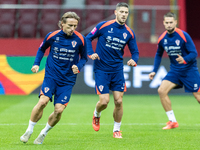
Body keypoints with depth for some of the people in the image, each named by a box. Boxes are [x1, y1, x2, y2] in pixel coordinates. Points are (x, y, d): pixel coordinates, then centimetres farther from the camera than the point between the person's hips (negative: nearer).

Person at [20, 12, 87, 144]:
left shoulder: (80, 39, -5)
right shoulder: (52, 36, -5)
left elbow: (84, 58, 9)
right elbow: (42, 49, 15)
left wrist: (78, 66, -11)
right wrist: (36, 64, 2)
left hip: (68, 80, 1)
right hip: (51, 75, -1)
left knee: (59, 110, -8)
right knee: (43, 101, -21)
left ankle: (44, 133, 17)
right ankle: (29, 131, -3)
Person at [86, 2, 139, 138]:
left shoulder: (129, 33, 1)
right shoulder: (103, 26, -8)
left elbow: (135, 51, 9)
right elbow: (89, 38, 4)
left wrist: (134, 60, -13)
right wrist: (91, 53, -10)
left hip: (117, 69, 3)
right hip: (101, 69, -3)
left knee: (118, 101, -3)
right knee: (104, 101, -9)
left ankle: (117, 130, 15)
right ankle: (96, 115, 27)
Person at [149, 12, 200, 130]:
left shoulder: (184, 36, -16)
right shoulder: (162, 39, -1)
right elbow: (158, 55, 16)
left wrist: (184, 59, -35)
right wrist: (154, 71, 10)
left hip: (189, 70, -5)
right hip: (175, 70, 5)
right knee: (162, 90, -13)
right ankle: (173, 122, -5)